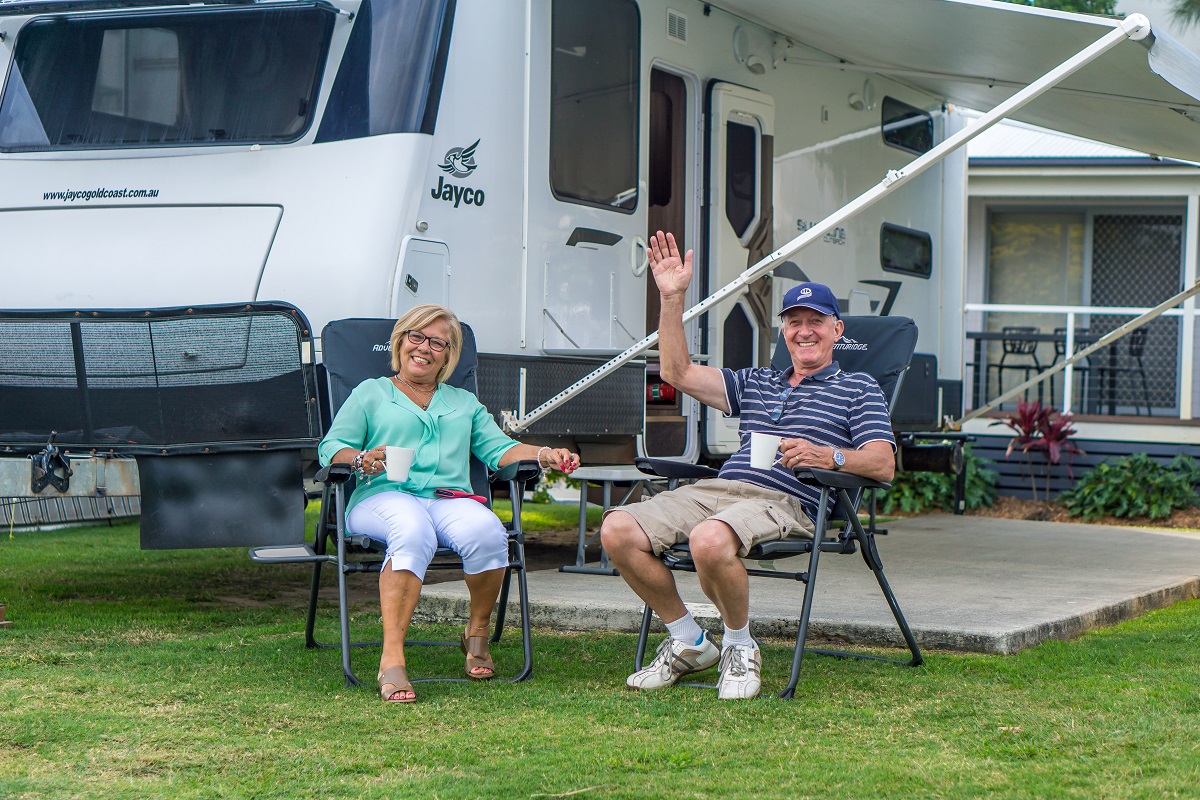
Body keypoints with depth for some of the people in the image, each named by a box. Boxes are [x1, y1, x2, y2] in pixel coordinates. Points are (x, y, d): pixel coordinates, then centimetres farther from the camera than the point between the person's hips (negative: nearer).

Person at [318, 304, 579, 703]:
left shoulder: (465, 403, 34)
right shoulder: (370, 393, 24)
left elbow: (499, 449, 20)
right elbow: (331, 448, 12)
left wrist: (544, 454, 0)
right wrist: (363, 460, -11)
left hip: (451, 500, 3)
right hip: (385, 496, -2)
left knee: (485, 530, -35)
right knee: (413, 531, -41)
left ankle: (478, 633, -12)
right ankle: (392, 660, -47)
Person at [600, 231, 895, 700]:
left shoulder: (858, 389, 16)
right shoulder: (755, 384, 32)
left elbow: (884, 464, 2)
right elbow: (678, 372, 24)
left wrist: (830, 457, -18)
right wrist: (672, 298, 17)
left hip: (785, 501, -6)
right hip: (718, 487, 6)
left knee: (709, 540, -40)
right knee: (618, 530, -19)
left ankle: (740, 647, -12)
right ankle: (688, 642, -1)